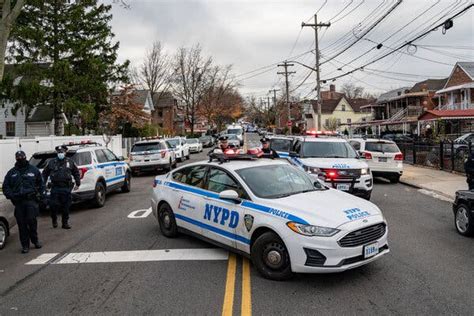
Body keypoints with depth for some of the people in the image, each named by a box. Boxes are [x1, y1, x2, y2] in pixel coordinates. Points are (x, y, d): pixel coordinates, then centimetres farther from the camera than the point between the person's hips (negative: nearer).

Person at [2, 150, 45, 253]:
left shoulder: (34, 170, 10)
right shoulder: (11, 173, 14)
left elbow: (41, 184, 15)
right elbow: (5, 187, 14)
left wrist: (41, 194, 3)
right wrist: (11, 195, -3)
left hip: (31, 200, -2)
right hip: (18, 201, 2)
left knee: (31, 219, -12)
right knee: (21, 224, 2)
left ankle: (35, 239, 11)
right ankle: (25, 245, 11)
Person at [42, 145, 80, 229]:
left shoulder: (70, 162, 8)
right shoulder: (51, 162, 7)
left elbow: (76, 173, 14)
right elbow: (45, 173, 14)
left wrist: (78, 184, 8)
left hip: (66, 188, 1)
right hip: (55, 188, 0)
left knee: (66, 207, 5)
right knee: (54, 206, -4)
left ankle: (65, 223, 15)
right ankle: (54, 220, 19)